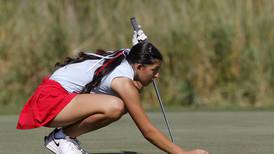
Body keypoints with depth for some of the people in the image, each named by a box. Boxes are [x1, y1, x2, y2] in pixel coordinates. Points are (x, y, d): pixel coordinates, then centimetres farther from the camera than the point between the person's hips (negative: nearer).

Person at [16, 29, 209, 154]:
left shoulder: (126, 55, 2)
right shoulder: (124, 82, -21)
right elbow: (148, 131, -20)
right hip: (50, 100, -10)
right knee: (114, 107, -32)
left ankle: (66, 135, 9)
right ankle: (61, 137, -10)